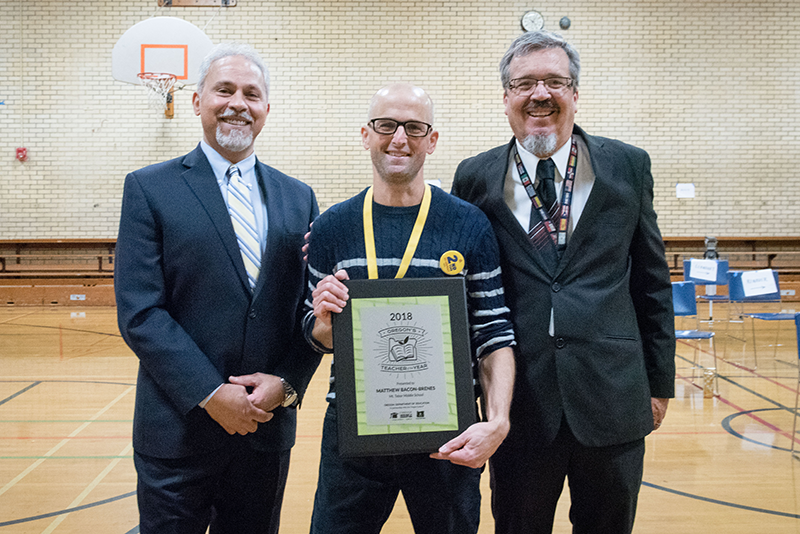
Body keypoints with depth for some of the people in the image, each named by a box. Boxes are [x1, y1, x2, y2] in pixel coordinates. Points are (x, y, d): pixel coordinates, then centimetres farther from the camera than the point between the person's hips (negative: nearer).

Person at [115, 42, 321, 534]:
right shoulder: (149, 189, -2)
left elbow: (314, 307, 6)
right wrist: (210, 394, -15)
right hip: (178, 430, -3)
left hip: (268, 427, 3)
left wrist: (286, 382, -9)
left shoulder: (298, 198, 8)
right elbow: (140, 313, -10)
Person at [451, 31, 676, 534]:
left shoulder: (629, 167, 3)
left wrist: (660, 381, 7)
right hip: (519, 399, 0)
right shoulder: (475, 177, 2)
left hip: (612, 397, 1)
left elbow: (653, 282, 7)